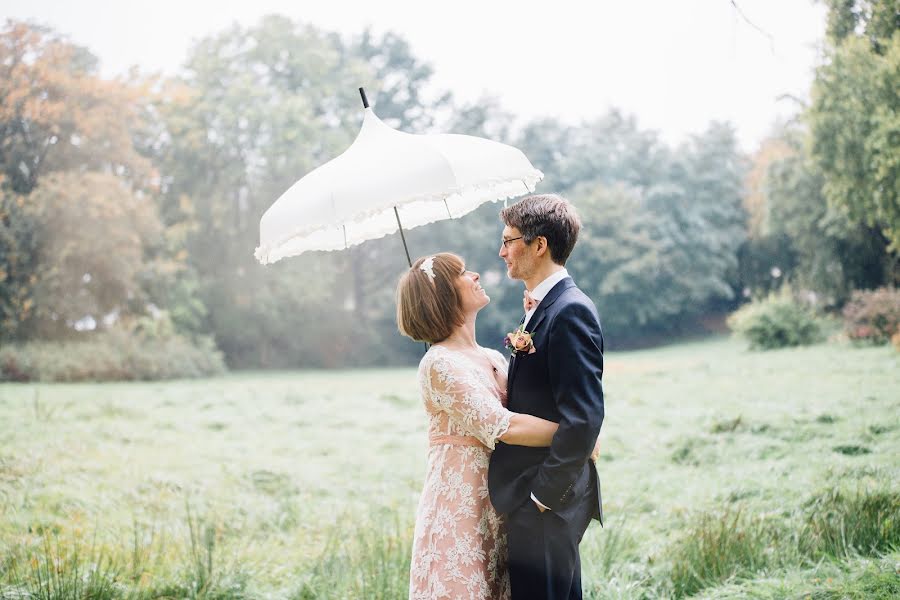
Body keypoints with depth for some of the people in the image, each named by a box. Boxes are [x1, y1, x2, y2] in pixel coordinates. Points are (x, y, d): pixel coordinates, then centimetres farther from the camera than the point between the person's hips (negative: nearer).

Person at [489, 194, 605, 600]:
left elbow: (583, 416, -22)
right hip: (535, 495, 10)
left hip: (546, 503, -10)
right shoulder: (542, 308, 15)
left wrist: (544, 492, -18)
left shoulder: (570, 311, -16)